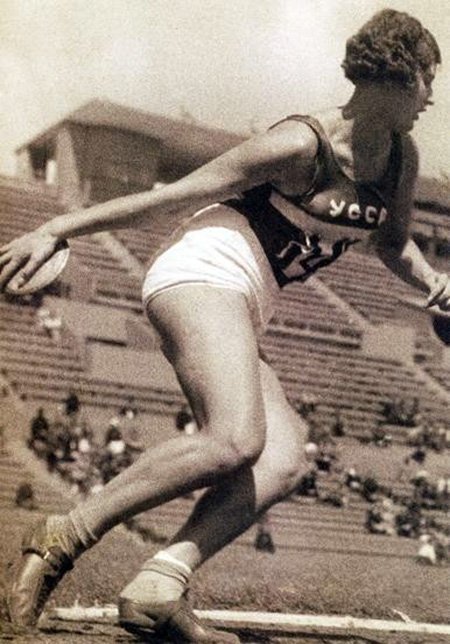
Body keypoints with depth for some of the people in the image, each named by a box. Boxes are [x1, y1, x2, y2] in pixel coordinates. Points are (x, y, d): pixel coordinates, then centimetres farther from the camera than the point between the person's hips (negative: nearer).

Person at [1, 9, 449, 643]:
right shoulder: (303, 145, -11)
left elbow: (392, 242, 32)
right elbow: (171, 196, -9)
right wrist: (53, 230, -8)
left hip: (241, 314, 8)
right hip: (203, 271, -8)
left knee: (283, 464, -17)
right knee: (235, 441, -31)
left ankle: (155, 591, -24)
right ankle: (62, 539, -20)